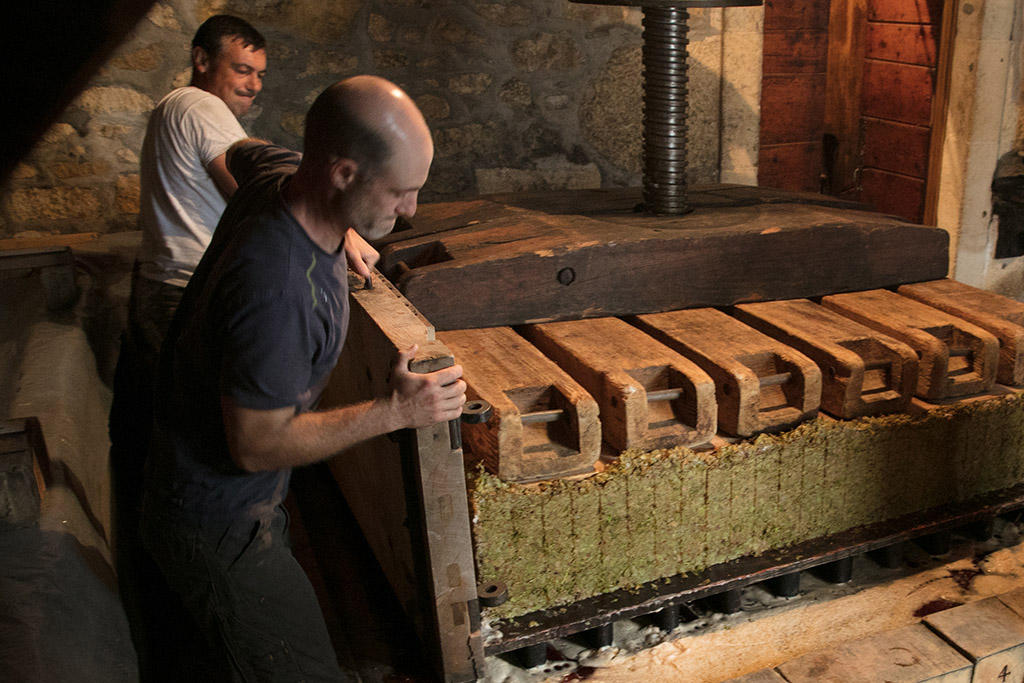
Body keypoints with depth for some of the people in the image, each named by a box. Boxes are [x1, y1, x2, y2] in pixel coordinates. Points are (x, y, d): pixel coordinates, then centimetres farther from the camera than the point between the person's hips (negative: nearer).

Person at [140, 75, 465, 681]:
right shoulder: (277, 290, -36)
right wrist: (395, 411, -20)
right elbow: (257, 446, -25)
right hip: (220, 528, -9)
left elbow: (241, 152, 20)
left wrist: (342, 233, 17)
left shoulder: (278, 171, -7)